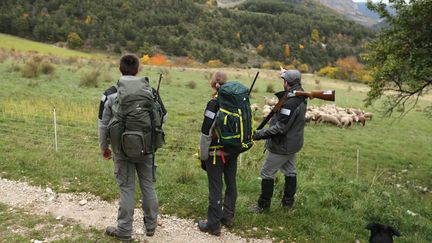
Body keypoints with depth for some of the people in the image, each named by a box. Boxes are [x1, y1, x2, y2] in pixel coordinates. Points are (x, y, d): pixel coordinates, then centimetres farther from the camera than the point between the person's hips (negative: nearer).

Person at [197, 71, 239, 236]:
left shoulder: (214, 104, -16)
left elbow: (206, 133, -16)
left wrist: (203, 157, -7)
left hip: (216, 153, -6)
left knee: (215, 188, 1)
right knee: (231, 184, 16)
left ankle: (213, 225, 10)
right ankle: (228, 217, 31)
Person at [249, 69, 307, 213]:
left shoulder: (290, 102, -27)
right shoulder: (301, 99, 4)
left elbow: (280, 128, -28)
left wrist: (259, 134, -26)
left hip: (281, 146, -9)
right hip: (293, 144, 10)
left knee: (267, 173, 3)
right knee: (290, 171, 18)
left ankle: (264, 204, 14)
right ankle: (288, 201, 30)